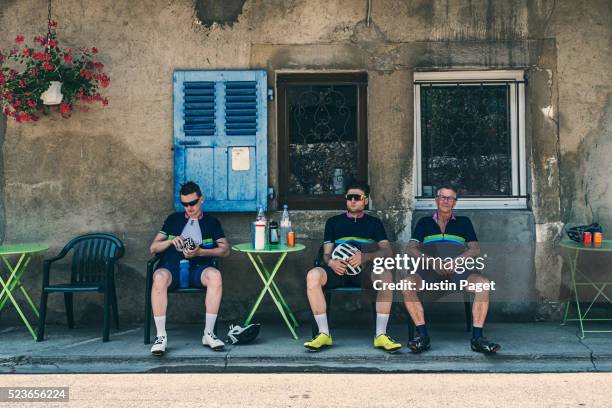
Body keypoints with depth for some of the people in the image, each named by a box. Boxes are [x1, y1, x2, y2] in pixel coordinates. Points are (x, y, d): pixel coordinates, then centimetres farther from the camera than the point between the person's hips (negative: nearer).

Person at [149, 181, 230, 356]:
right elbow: (153, 248, 18)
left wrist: (200, 252, -9)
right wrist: (171, 241, -3)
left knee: (215, 274, -36)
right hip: (172, 265, 0)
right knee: (159, 276, -36)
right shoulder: (173, 219, 22)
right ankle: (161, 336, -28)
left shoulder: (211, 222, 19)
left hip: (198, 267, 0)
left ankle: (209, 333, -26)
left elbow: (225, 250, 7)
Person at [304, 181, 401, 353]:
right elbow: (326, 253, 15)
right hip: (338, 268, 1)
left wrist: (365, 257, -15)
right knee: (313, 275, -32)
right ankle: (324, 334, -23)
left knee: (386, 276, -35)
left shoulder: (374, 222, 20)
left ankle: (380, 335, -25)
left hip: (364, 269, -1)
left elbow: (387, 250, 6)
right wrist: (331, 262, -11)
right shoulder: (333, 222, 23)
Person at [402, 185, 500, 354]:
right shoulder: (424, 222, 19)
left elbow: (475, 249, 9)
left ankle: (477, 337, -25)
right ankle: (423, 336, -26)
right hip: (429, 270, 0)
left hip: (457, 269, 0)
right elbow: (410, 248, 7)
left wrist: (456, 261, -11)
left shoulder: (463, 222, 19)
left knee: (484, 284, -30)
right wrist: (431, 261, -12)